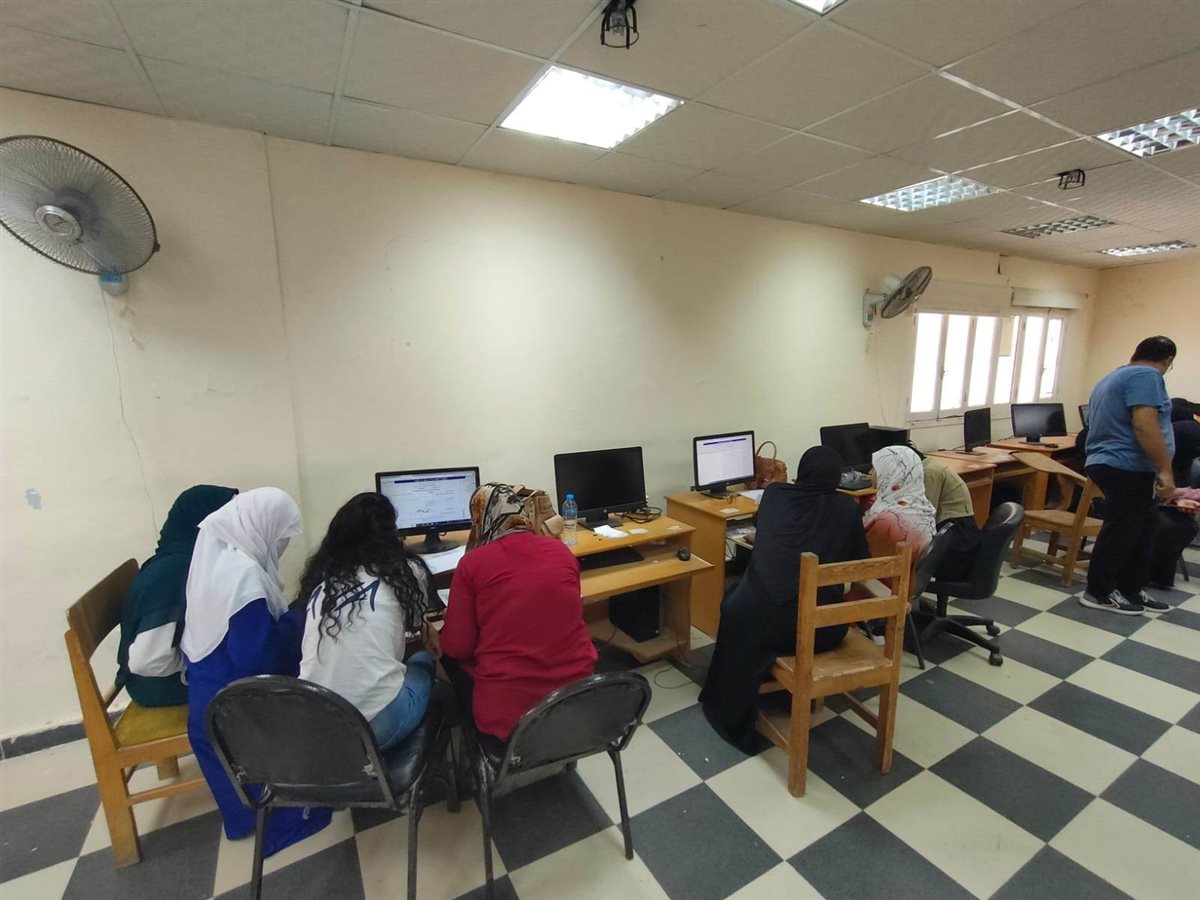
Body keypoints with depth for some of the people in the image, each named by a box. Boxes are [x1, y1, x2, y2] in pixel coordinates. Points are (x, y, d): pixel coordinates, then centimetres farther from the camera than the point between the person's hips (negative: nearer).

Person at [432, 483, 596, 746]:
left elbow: (457, 647, -5)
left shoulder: (472, 563, -11)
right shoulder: (562, 550, 0)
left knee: (451, 656, 23)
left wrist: (436, 637, 18)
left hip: (507, 715, -4)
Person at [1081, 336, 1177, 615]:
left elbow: (1104, 425, 31)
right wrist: (1165, 470, -22)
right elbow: (1144, 426, -22)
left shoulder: (1111, 378, 21)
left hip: (1110, 464, 10)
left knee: (1140, 529, 15)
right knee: (1121, 531, -3)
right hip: (1127, 468, -10)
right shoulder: (1146, 376, -10)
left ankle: (1131, 589, 23)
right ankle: (1098, 592, 6)